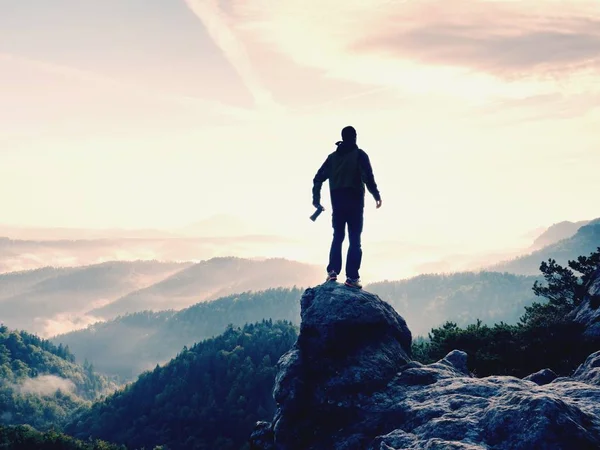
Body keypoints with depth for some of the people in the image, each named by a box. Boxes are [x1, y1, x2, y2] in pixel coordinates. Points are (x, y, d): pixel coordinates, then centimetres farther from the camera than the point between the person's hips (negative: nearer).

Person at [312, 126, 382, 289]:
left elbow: (318, 178, 10)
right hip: (355, 201, -4)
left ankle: (332, 271, -2)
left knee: (337, 237, 14)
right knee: (354, 240, -1)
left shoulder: (333, 157, 13)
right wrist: (376, 195, -7)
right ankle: (352, 277, -7)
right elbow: (368, 177, -15)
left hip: (337, 202, 4)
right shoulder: (359, 155, -1)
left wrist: (316, 199, 18)